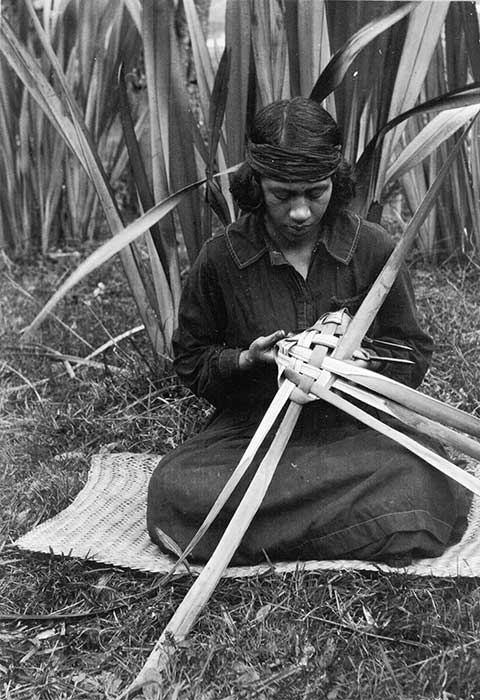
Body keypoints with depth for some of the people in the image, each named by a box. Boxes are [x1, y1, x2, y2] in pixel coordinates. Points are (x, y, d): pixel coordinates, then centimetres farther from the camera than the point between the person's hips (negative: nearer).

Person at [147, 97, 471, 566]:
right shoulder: (220, 258, -4)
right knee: (174, 490, -28)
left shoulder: (372, 248, -3)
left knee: (419, 499, -30)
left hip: (355, 430, 0)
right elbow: (191, 361, 8)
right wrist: (246, 360, -14)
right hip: (250, 433, 1)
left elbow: (414, 355, 6)